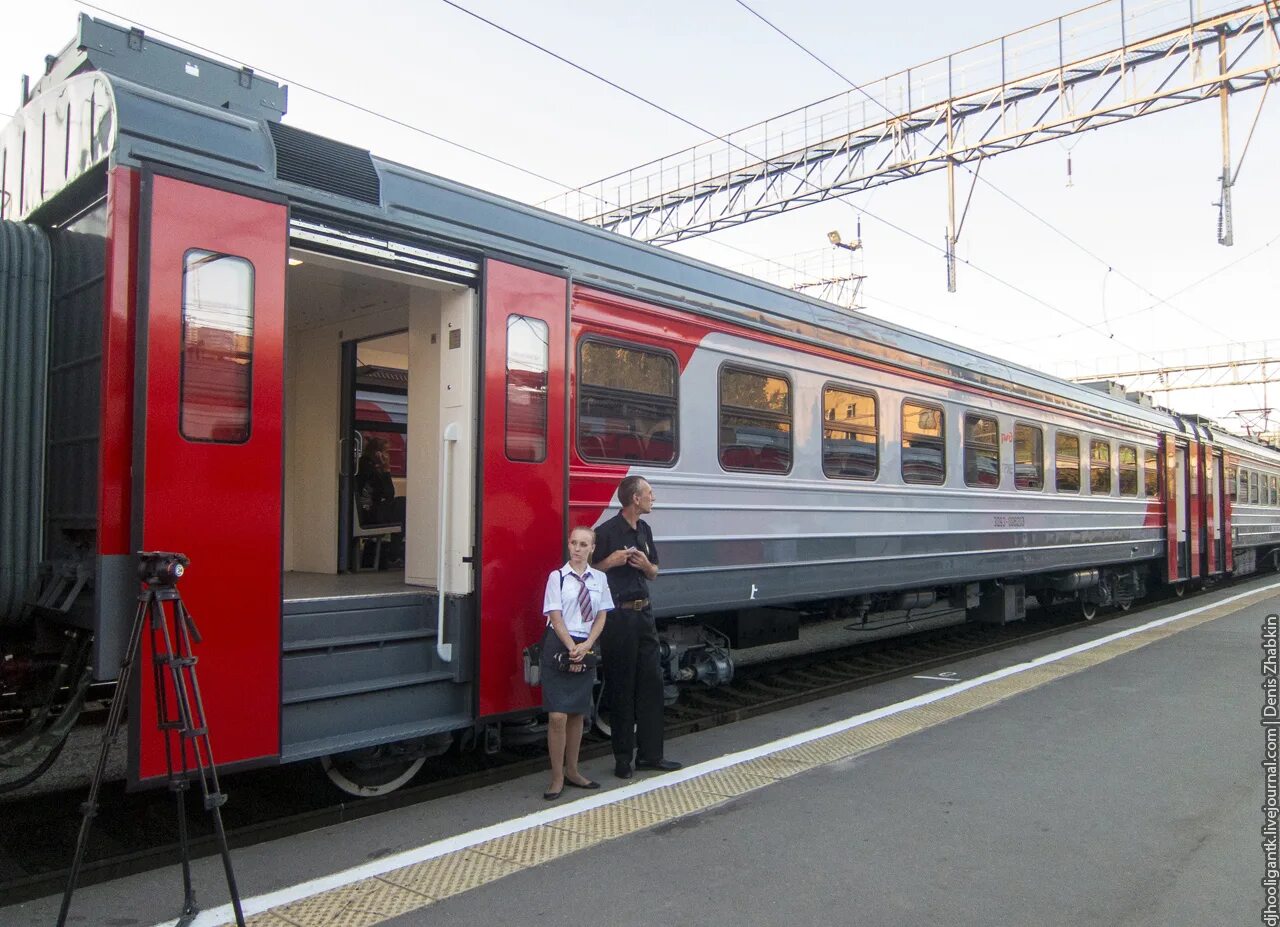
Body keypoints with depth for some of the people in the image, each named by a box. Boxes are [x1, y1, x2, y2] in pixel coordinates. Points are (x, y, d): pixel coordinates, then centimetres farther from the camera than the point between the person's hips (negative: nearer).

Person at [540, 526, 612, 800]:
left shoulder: (599, 578, 6)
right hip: (559, 646, -4)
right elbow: (556, 617, -8)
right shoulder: (557, 577, -5)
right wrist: (572, 649, -14)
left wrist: (585, 647, -8)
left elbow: (601, 617, 5)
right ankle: (557, 777, 6)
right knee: (557, 716, -7)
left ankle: (572, 771, 27)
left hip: (587, 648, 4)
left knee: (578, 714, 12)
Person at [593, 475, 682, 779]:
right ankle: (623, 757, 13)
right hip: (618, 616, -7)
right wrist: (612, 561, -22)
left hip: (643, 613, 7)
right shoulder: (606, 532, -11)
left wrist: (646, 564, -2)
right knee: (621, 687, 1)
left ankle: (650, 753, 19)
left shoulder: (644, 530, 12)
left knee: (651, 682, 9)